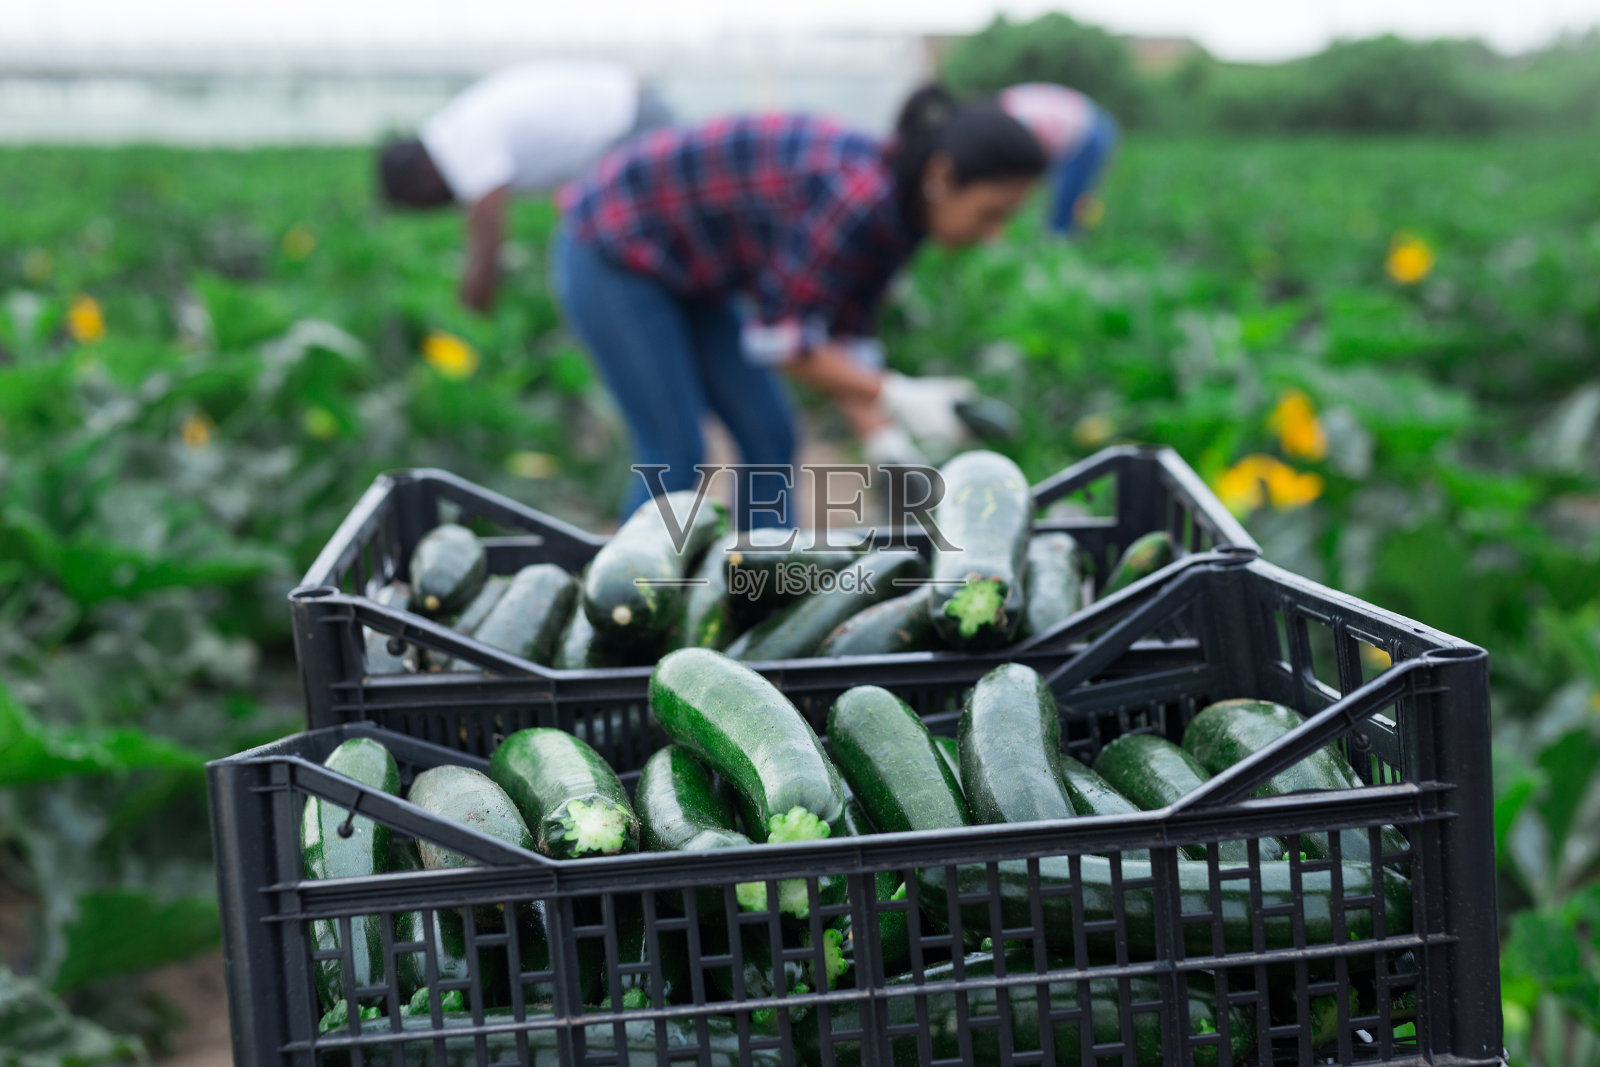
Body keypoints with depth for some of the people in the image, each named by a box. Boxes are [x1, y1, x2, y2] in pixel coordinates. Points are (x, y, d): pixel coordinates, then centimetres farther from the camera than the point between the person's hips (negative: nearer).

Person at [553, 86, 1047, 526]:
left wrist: (883, 443, -10)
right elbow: (776, 337, -28)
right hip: (611, 255, -9)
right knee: (676, 457, -8)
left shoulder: (899, 215, -4)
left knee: (770, 437, 6)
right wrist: (896, 395, -26)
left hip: (687, 269, 9)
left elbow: (842, 341, 0)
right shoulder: (856, 193, -32)